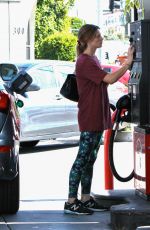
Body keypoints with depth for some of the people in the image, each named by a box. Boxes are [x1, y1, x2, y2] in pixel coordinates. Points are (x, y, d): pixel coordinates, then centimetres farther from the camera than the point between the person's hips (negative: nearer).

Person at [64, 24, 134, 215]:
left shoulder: (92, 60, 16)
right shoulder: (84, 62, -16)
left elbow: (105, 81, 19)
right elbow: (109, 79, -23)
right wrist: (127, 63, -19)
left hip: (97, 118, 10)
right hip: (89, 119, -10)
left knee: (90, 160, 12)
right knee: (82, 159, -6)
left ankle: (86, 199, 18)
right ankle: (71, 202, -3)